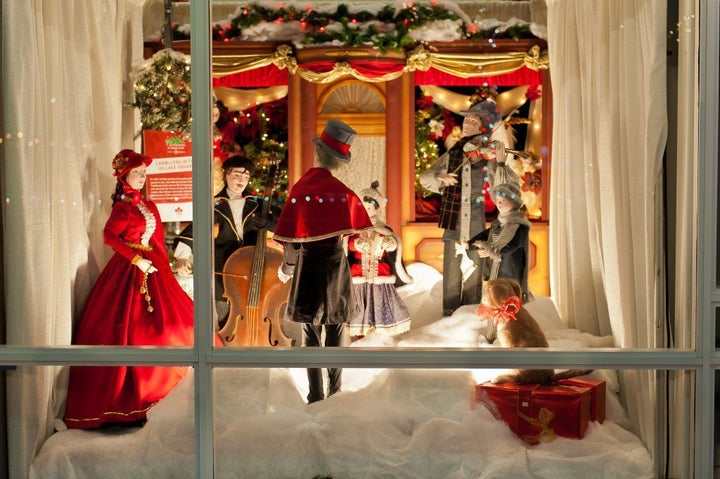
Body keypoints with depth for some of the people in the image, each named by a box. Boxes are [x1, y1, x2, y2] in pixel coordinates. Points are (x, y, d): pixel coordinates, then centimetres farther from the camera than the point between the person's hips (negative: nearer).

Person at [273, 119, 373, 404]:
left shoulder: (301, 188, -12)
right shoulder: (343, 191, -5)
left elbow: (291, 238, -10)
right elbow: (356, 230, -1)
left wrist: (287, 268, 5)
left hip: (309, 265, -2)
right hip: (337, 263, 2)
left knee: (311, 334, 7)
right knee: (335, 332, 12)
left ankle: (316, 397, 10)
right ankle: (335, 394, 19)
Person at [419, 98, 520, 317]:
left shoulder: (487, 156, -2)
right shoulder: (452, 155, 6)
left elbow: (509, 185, -11)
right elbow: (425, 178, 9)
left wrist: (500, 163, -27)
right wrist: (440, 177, -11)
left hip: (475, 227, -2)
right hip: (453, 224, 2)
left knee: (473, 278, 8)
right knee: (451, 278, 6)